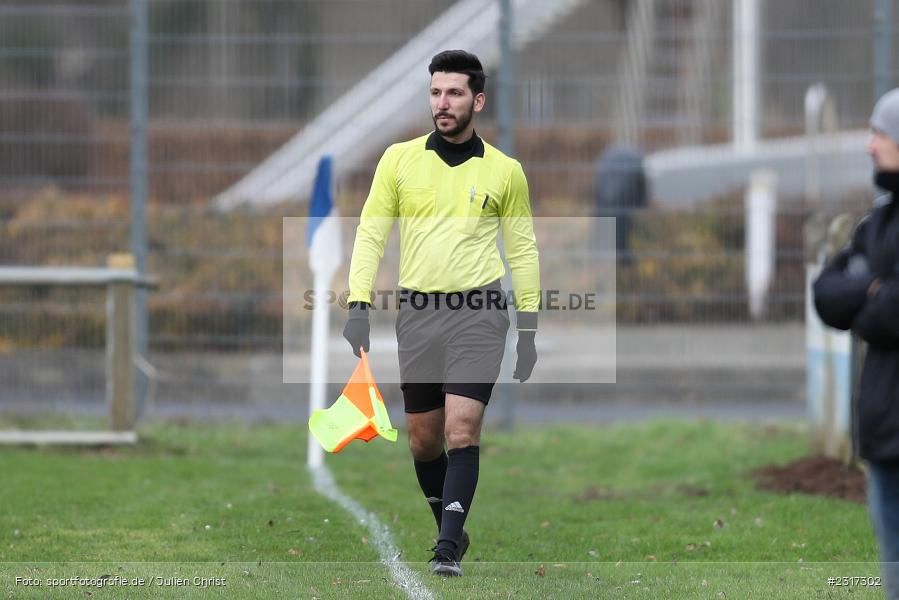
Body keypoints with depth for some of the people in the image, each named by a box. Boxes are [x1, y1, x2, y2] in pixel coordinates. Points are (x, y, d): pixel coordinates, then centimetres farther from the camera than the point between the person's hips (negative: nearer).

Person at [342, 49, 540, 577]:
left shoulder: (505, 171, 4)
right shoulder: (400, 159, 4)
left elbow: (523, 250, 10)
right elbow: (371, 234, 5)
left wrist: (529, 327, 6)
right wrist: (360, 305, -6)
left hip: (479, 312, -2)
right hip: (417, 313, 2)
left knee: (462, 430, -15)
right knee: (423, 439, 8)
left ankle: (448, 548, -15)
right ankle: (452, 528, 27)